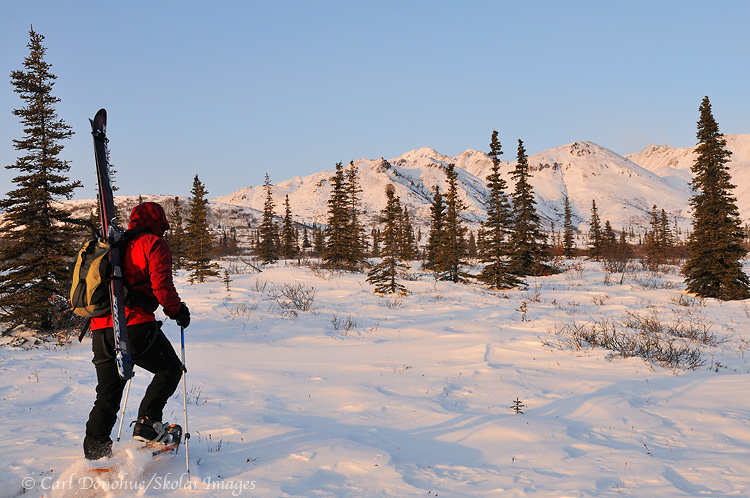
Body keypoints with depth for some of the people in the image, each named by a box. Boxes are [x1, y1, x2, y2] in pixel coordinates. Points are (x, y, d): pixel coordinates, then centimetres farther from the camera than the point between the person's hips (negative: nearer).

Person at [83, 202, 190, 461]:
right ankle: (147, 423, 1)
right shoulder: (154, 244, 1)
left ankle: (94, 450, 9)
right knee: (170, 368, 13)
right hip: (135, 325, -7)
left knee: (107, 396, 13)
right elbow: (161, 284, -10)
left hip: (101, 328, 7)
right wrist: (177, 310, 5)